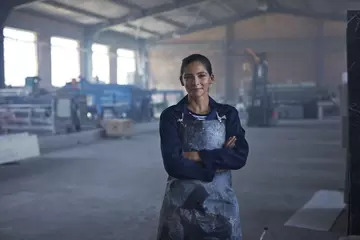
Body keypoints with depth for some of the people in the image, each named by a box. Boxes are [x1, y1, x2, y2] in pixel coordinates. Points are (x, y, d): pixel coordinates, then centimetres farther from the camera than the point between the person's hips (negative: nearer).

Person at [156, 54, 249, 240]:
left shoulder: (228, 114, 4)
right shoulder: (171, 116, -3)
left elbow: (239, 157, -9)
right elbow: (173, 164, -14)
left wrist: (196, 156, -15)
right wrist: (220, 159, -12)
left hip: (220, 203, 2)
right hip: (181, 203, -1)